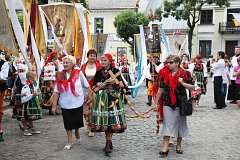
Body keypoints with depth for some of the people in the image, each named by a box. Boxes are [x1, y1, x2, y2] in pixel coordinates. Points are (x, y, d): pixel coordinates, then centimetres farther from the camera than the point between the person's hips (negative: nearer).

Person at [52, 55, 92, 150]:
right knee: (68, 123, 5)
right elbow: (56, 91, -3)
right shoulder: (61, 76, -3)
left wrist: (90, 96, -1)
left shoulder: (78, 73, -6)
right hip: (65, 104, 1)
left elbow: (87, 86, 3)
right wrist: (54, 105, -5)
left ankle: (77, 132, 43)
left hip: (78, 103, -1)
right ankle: (70, 142, 18)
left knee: (77, 120, 10)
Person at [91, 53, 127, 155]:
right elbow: (95, 88, 4)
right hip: (102, 99, 3)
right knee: (104, 121, 3)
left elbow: (121, 85, 5)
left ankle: (108, 143, -6)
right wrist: (106, 82, -7)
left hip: (113, 99, -2)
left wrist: (115, 82, -14)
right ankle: (109, 142, 16)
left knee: (111, 121, -8)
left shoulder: (115, 71, 3)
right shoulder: (99, 73, 9)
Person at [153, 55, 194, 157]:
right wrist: (156, 103, 6)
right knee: (167, 124, -2)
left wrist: (183, 83, -19)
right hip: (167, 104, 1)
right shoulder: (164, 74, 2)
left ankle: (178, 145, 25)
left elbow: (192, 87, -2)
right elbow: (160, 89, 7)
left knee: (180, 124, 10)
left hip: (180, 104, -1)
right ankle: (165, 147, -2)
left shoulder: (184, 74, -4)